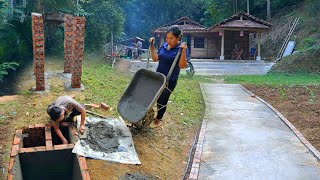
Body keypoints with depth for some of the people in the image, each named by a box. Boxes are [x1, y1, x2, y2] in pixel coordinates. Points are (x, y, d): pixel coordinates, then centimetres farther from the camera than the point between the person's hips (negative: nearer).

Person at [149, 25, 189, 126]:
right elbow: (155, 58, 11)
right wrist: (152, 45, 3)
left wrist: (183, 51, -34)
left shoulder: (182, 48, -14)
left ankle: (158, 119, 28)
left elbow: (182, 66, -24)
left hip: (170, 80, -5)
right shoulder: (164, 46, 2)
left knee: (163, 100, 6)